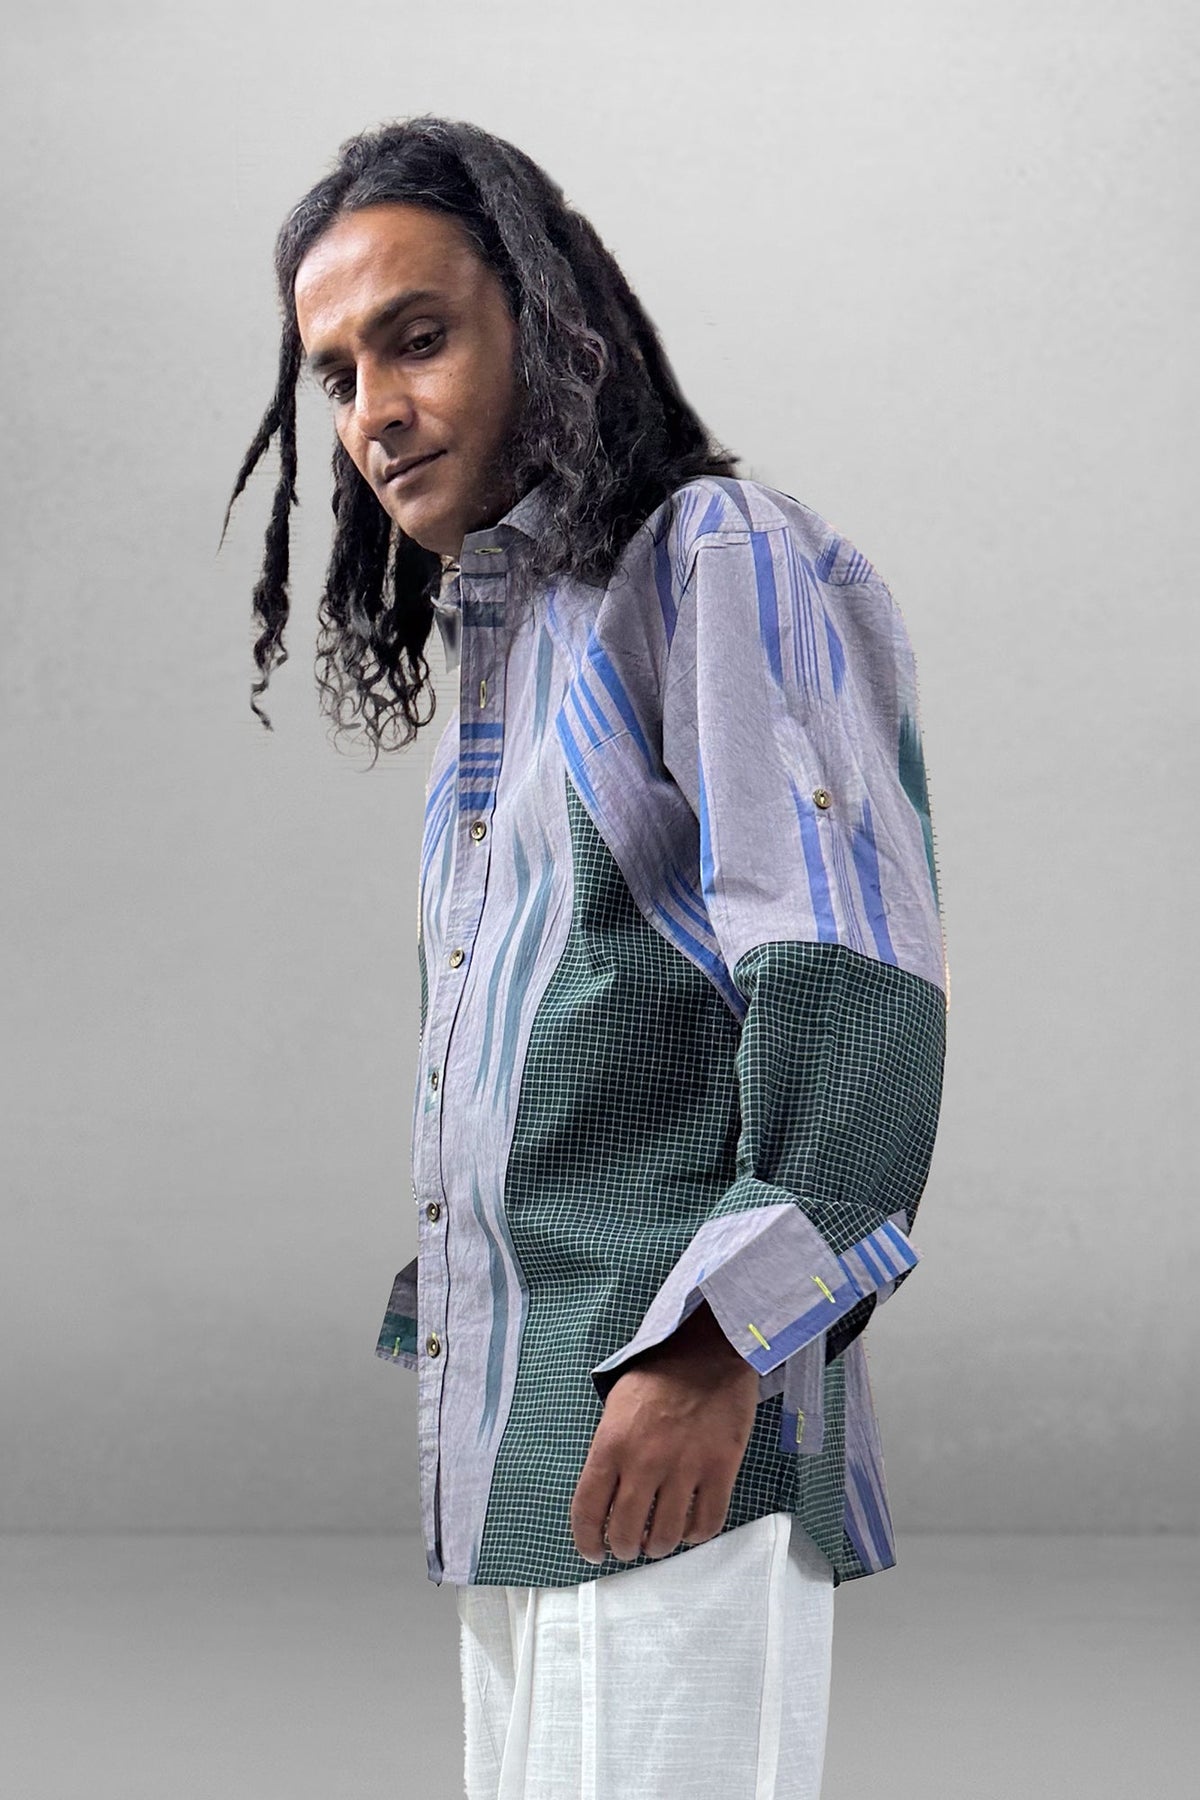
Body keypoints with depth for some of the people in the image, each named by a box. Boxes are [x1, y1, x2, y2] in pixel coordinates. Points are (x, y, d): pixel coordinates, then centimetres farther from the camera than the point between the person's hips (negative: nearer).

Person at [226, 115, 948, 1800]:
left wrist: (719, 1344, -22)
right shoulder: (494, 655, 22)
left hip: (673, 1426, -9)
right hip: (509, 1465, 9)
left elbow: (849, 981, -15)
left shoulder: (719, 561, -4)